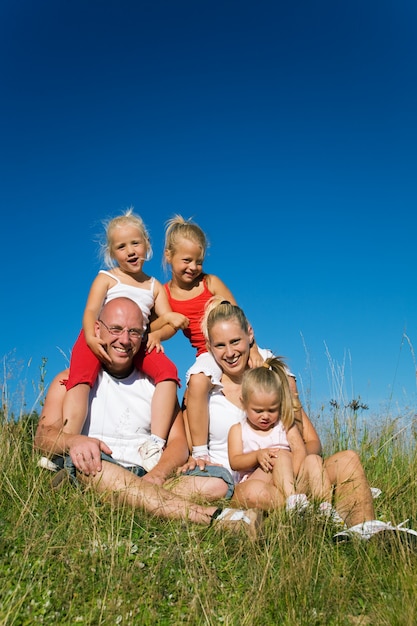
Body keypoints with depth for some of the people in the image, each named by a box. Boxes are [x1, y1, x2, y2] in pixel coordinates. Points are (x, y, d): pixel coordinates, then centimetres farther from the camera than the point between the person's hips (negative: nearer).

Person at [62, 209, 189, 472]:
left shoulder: (154, 286, 18)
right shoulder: (106, 278, 10)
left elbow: (171, 322, 9)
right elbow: (90, 312, -4)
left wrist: (157, 335, -15)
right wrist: (91, 337, -26)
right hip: (100, 339, -2)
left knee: (168, 371, -21)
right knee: (80, 376, -28)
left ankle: (156, 443, -25)